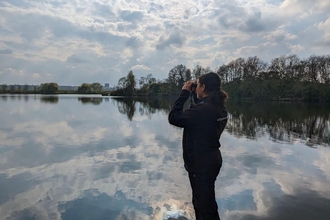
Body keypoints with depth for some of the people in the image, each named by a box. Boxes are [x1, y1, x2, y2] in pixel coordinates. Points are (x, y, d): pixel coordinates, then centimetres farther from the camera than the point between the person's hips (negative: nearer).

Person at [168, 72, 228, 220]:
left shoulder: (203, 109, -27)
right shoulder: (219, 108, 2)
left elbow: (173, 118, -24)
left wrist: (184, 93, -16)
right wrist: (194, 94, 6)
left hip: (201, 164, -9)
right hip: (211, 160, 9)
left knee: (206, 207, 8)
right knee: (202, 201, 27)